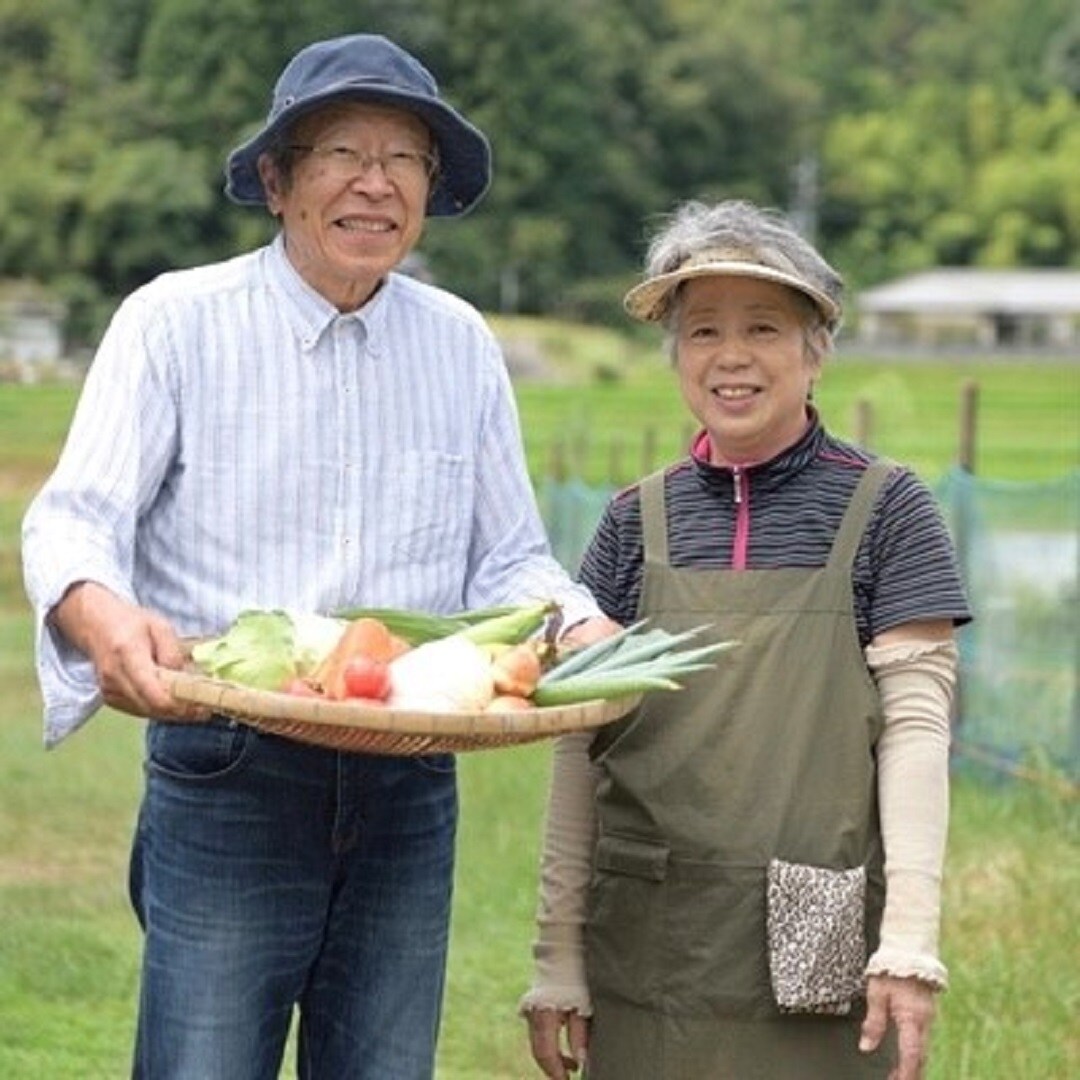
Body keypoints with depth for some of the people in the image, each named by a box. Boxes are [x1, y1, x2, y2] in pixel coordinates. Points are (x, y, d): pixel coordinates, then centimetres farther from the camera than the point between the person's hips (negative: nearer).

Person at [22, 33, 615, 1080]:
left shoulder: (462, 346, 10)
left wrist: (580, 629, -10)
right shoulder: (176, 323, -2)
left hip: (409, 787, 4)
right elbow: (75, 519, -11)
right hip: (224, 780, -4)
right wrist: (101, 613, -34)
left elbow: (506, 559, 12)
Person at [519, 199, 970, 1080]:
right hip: (651, 953, 2)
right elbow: (580, 747, 8)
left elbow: (916, 725, -4)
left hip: (816, 950, -2)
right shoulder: (638, 521, 8)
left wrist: (909, 941, -12)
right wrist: (558, 963, 6)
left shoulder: (882, 509, 1)